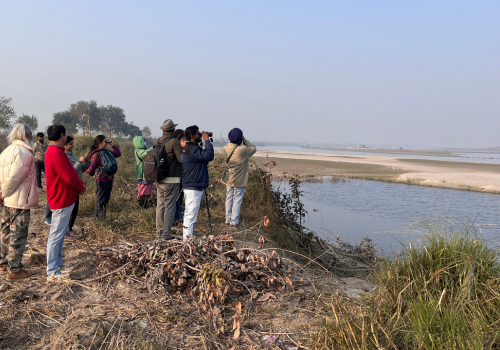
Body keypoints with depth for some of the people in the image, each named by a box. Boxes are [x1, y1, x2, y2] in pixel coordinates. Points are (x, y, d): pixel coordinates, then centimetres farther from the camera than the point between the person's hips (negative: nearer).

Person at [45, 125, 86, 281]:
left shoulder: (57, 151, 12)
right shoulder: (56, 153, -22)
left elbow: (70, 172, 16)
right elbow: (69, 176, -25)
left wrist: (79, 184, 3)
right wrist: (81, 188, -8)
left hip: (65, 199, 11)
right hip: (62, 201, -11)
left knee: (60, 234, 18)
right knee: (56, 236, -3)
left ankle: (58, 265, 29)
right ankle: (52, 272, 4)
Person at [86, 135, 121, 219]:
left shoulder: (107, 152, 7)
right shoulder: (96, 154, -17)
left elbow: (118, 154, 16)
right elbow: (91, 168, -16)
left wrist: (113, 145, 8)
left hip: (109, 179, 8)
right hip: (102, 180, -8)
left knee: (107, 198, 17)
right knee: (101, 200, 3)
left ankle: (103, 215, 30)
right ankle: (97, 217, 17)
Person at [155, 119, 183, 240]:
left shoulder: (157, 141, 8)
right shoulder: (174, 141, -13)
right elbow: (181, 159, -15)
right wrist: (182, 148, 2)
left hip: (159, 179, 7)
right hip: (172, 179, -7)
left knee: (160, 205, 14)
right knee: (170, 206, -2)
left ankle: (160, 231, 23)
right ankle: (166, 234, 0)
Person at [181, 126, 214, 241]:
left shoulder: (189, 148, 16)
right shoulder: (192, 149, -18)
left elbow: (204, 158, 20)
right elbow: (209, 156, -25)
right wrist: (207, 141, -16)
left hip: (191, 186, 11)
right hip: (193, 188, -11)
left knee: (189, 214, 17)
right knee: (190, 214, -6)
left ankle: (187, 237, 27)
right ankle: (187, 238, 0)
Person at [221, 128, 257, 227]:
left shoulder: (225, 149, -6)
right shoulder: (243, 149, -22)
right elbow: (253, 149, -5)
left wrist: (231, 141, 5)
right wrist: (244, 140, -4)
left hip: (229, 179, 5)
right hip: (239, 180, -5)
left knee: (229, 198, 16)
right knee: (237, 200, 4)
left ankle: (228, 220, 24)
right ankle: (234, 221, 9)